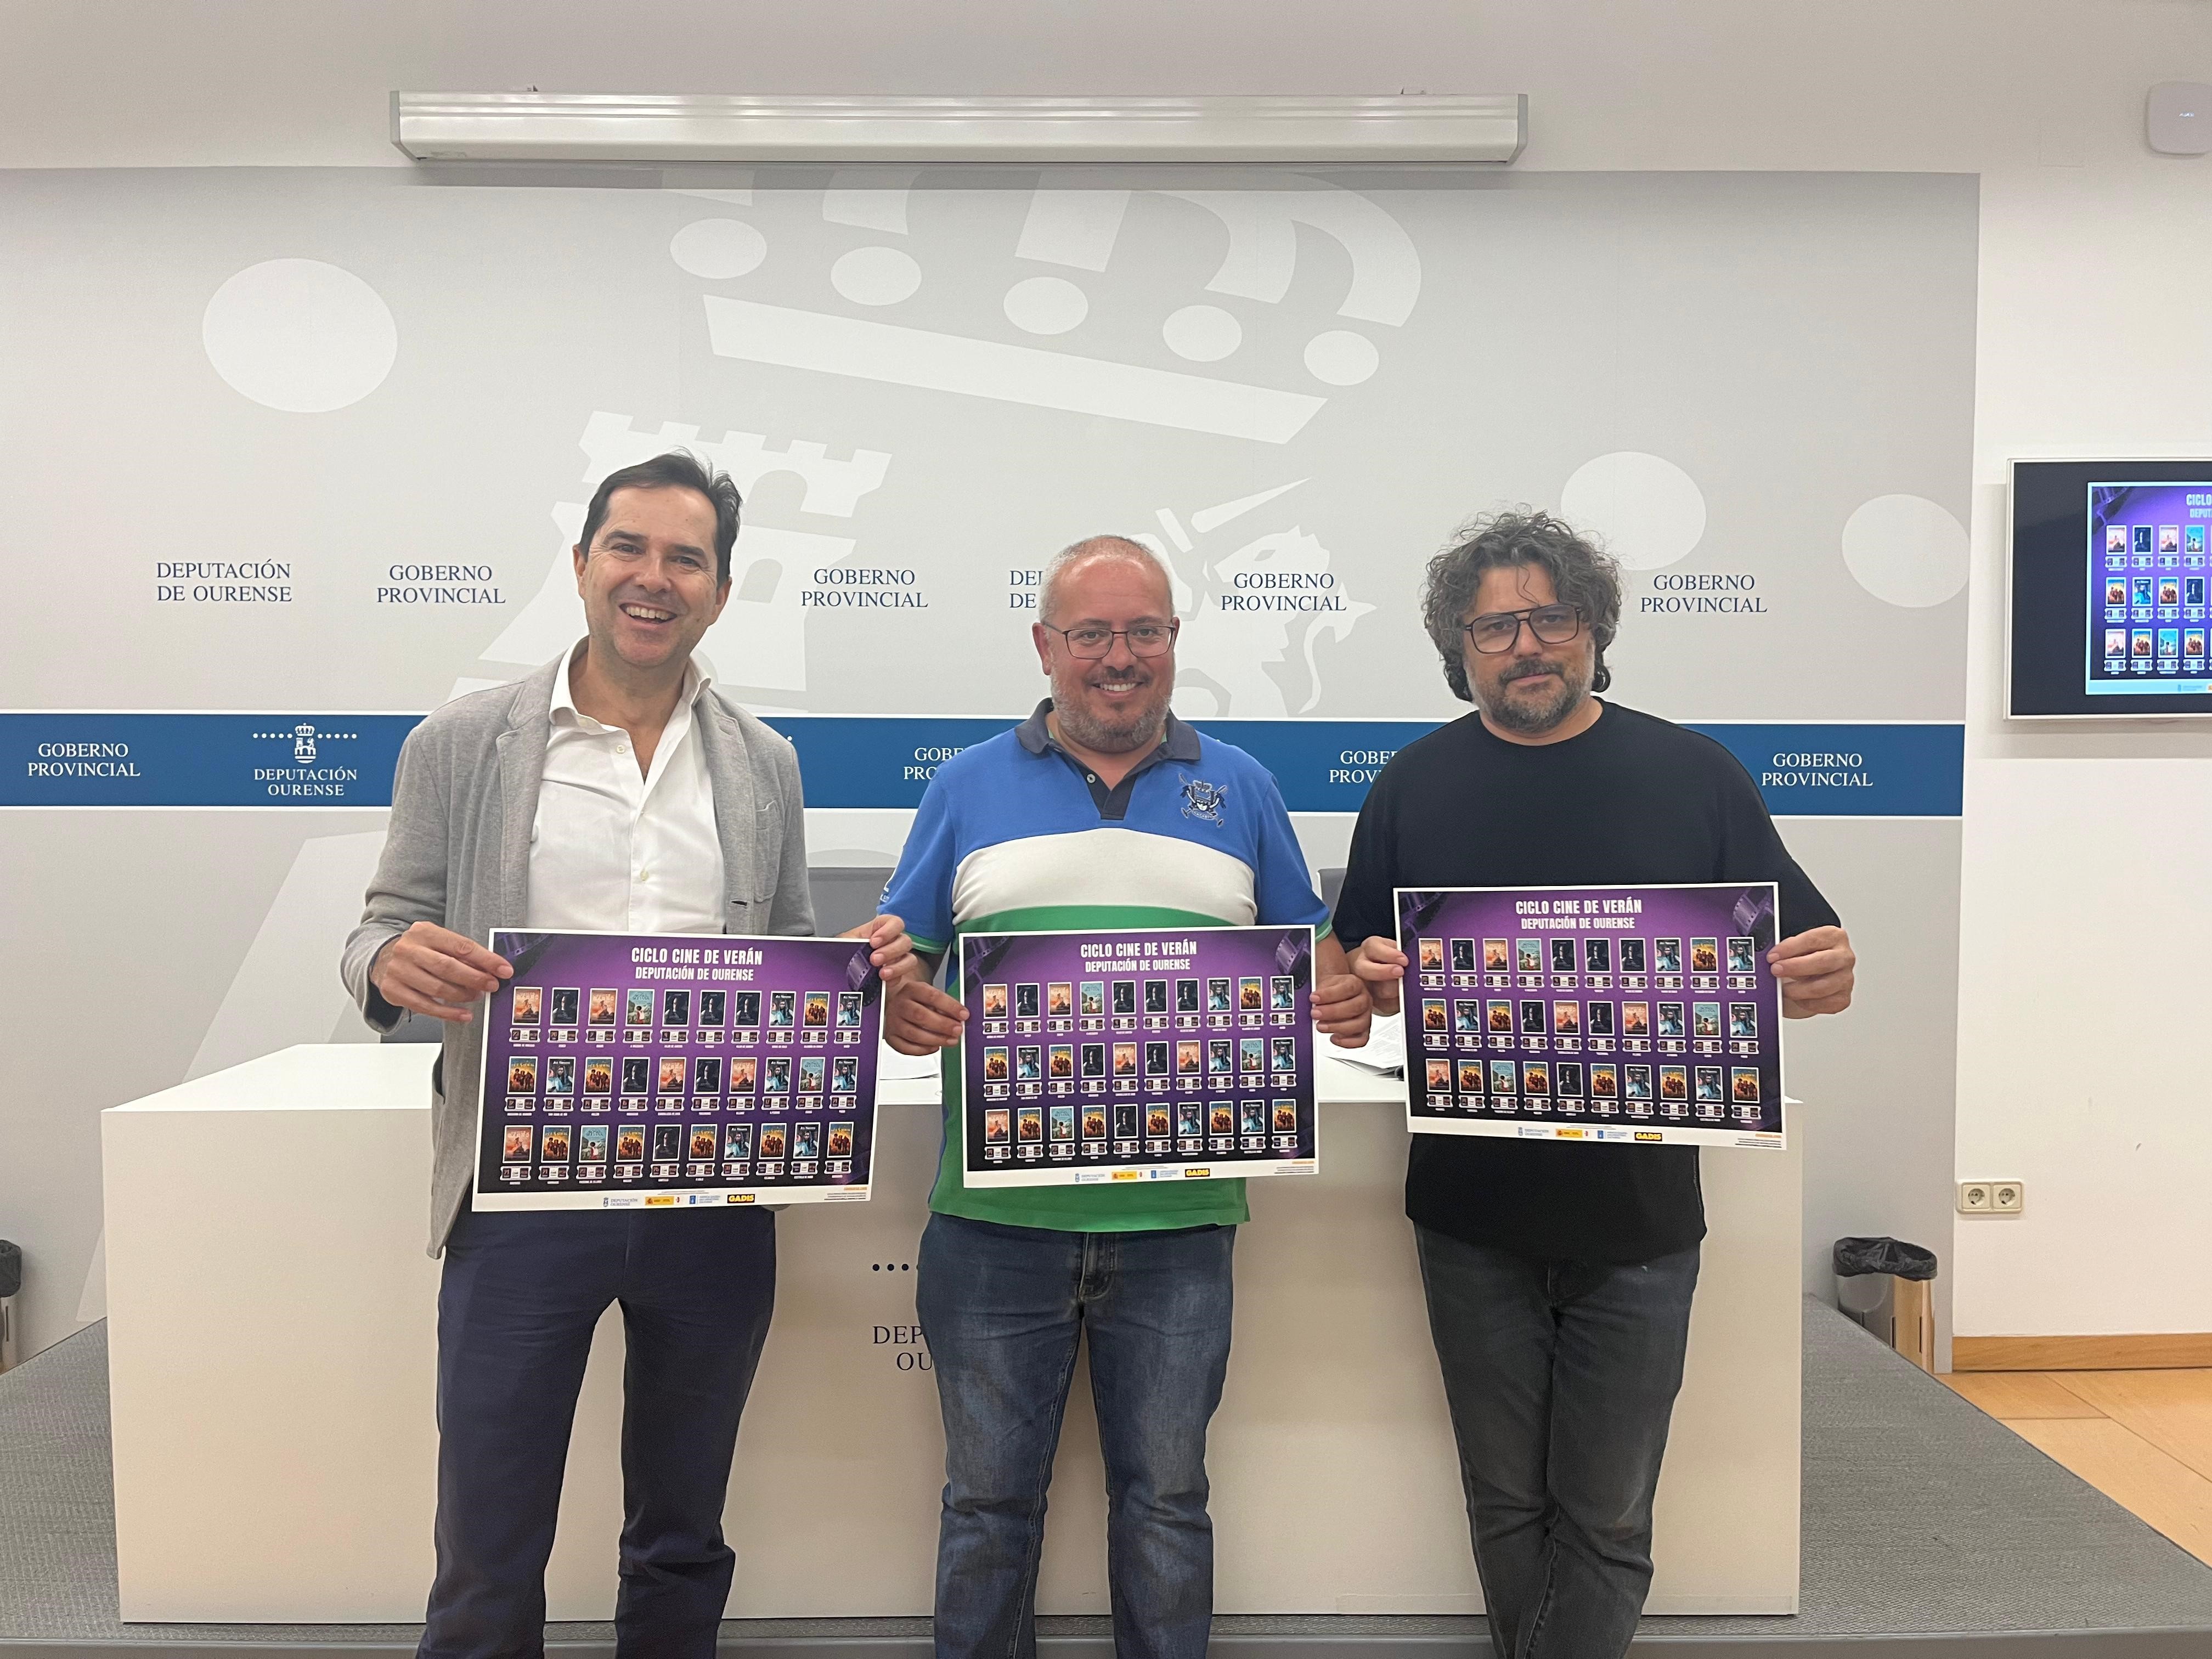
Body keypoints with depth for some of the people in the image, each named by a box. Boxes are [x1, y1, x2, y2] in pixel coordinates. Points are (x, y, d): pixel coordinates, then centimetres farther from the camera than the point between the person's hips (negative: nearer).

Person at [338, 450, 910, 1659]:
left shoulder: (763, 762, 7)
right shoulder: (460, 743, 1)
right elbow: (384, 937, 4)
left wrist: (860, 964, -9)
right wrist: (395, 964, -19)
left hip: (715, 1197, 2)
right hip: (526, 1188, -2)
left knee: (682, 1547, 19)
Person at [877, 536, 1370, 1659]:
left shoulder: (1239, 789, 9)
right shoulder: (970, 785, 6)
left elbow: (1309, 957, 11)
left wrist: (1341, 999, -11)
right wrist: (896, 1009, -17)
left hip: (1177, 1220, 1)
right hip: (996, 1216, 0)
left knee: (1165, 1498, 14)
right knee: (988, 1501, 14)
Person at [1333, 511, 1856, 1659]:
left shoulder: (1690, 775, 0)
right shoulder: (1415, 785, 3)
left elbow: (1793, 957, 1)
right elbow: (1356, 972, 3)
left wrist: (1824, 979, -22)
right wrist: (1370, 976, -20)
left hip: (1636, 1214, -1)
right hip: (1472, 1214, 1)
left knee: (1605, 1516, 10)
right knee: (1506, 1502, 17)